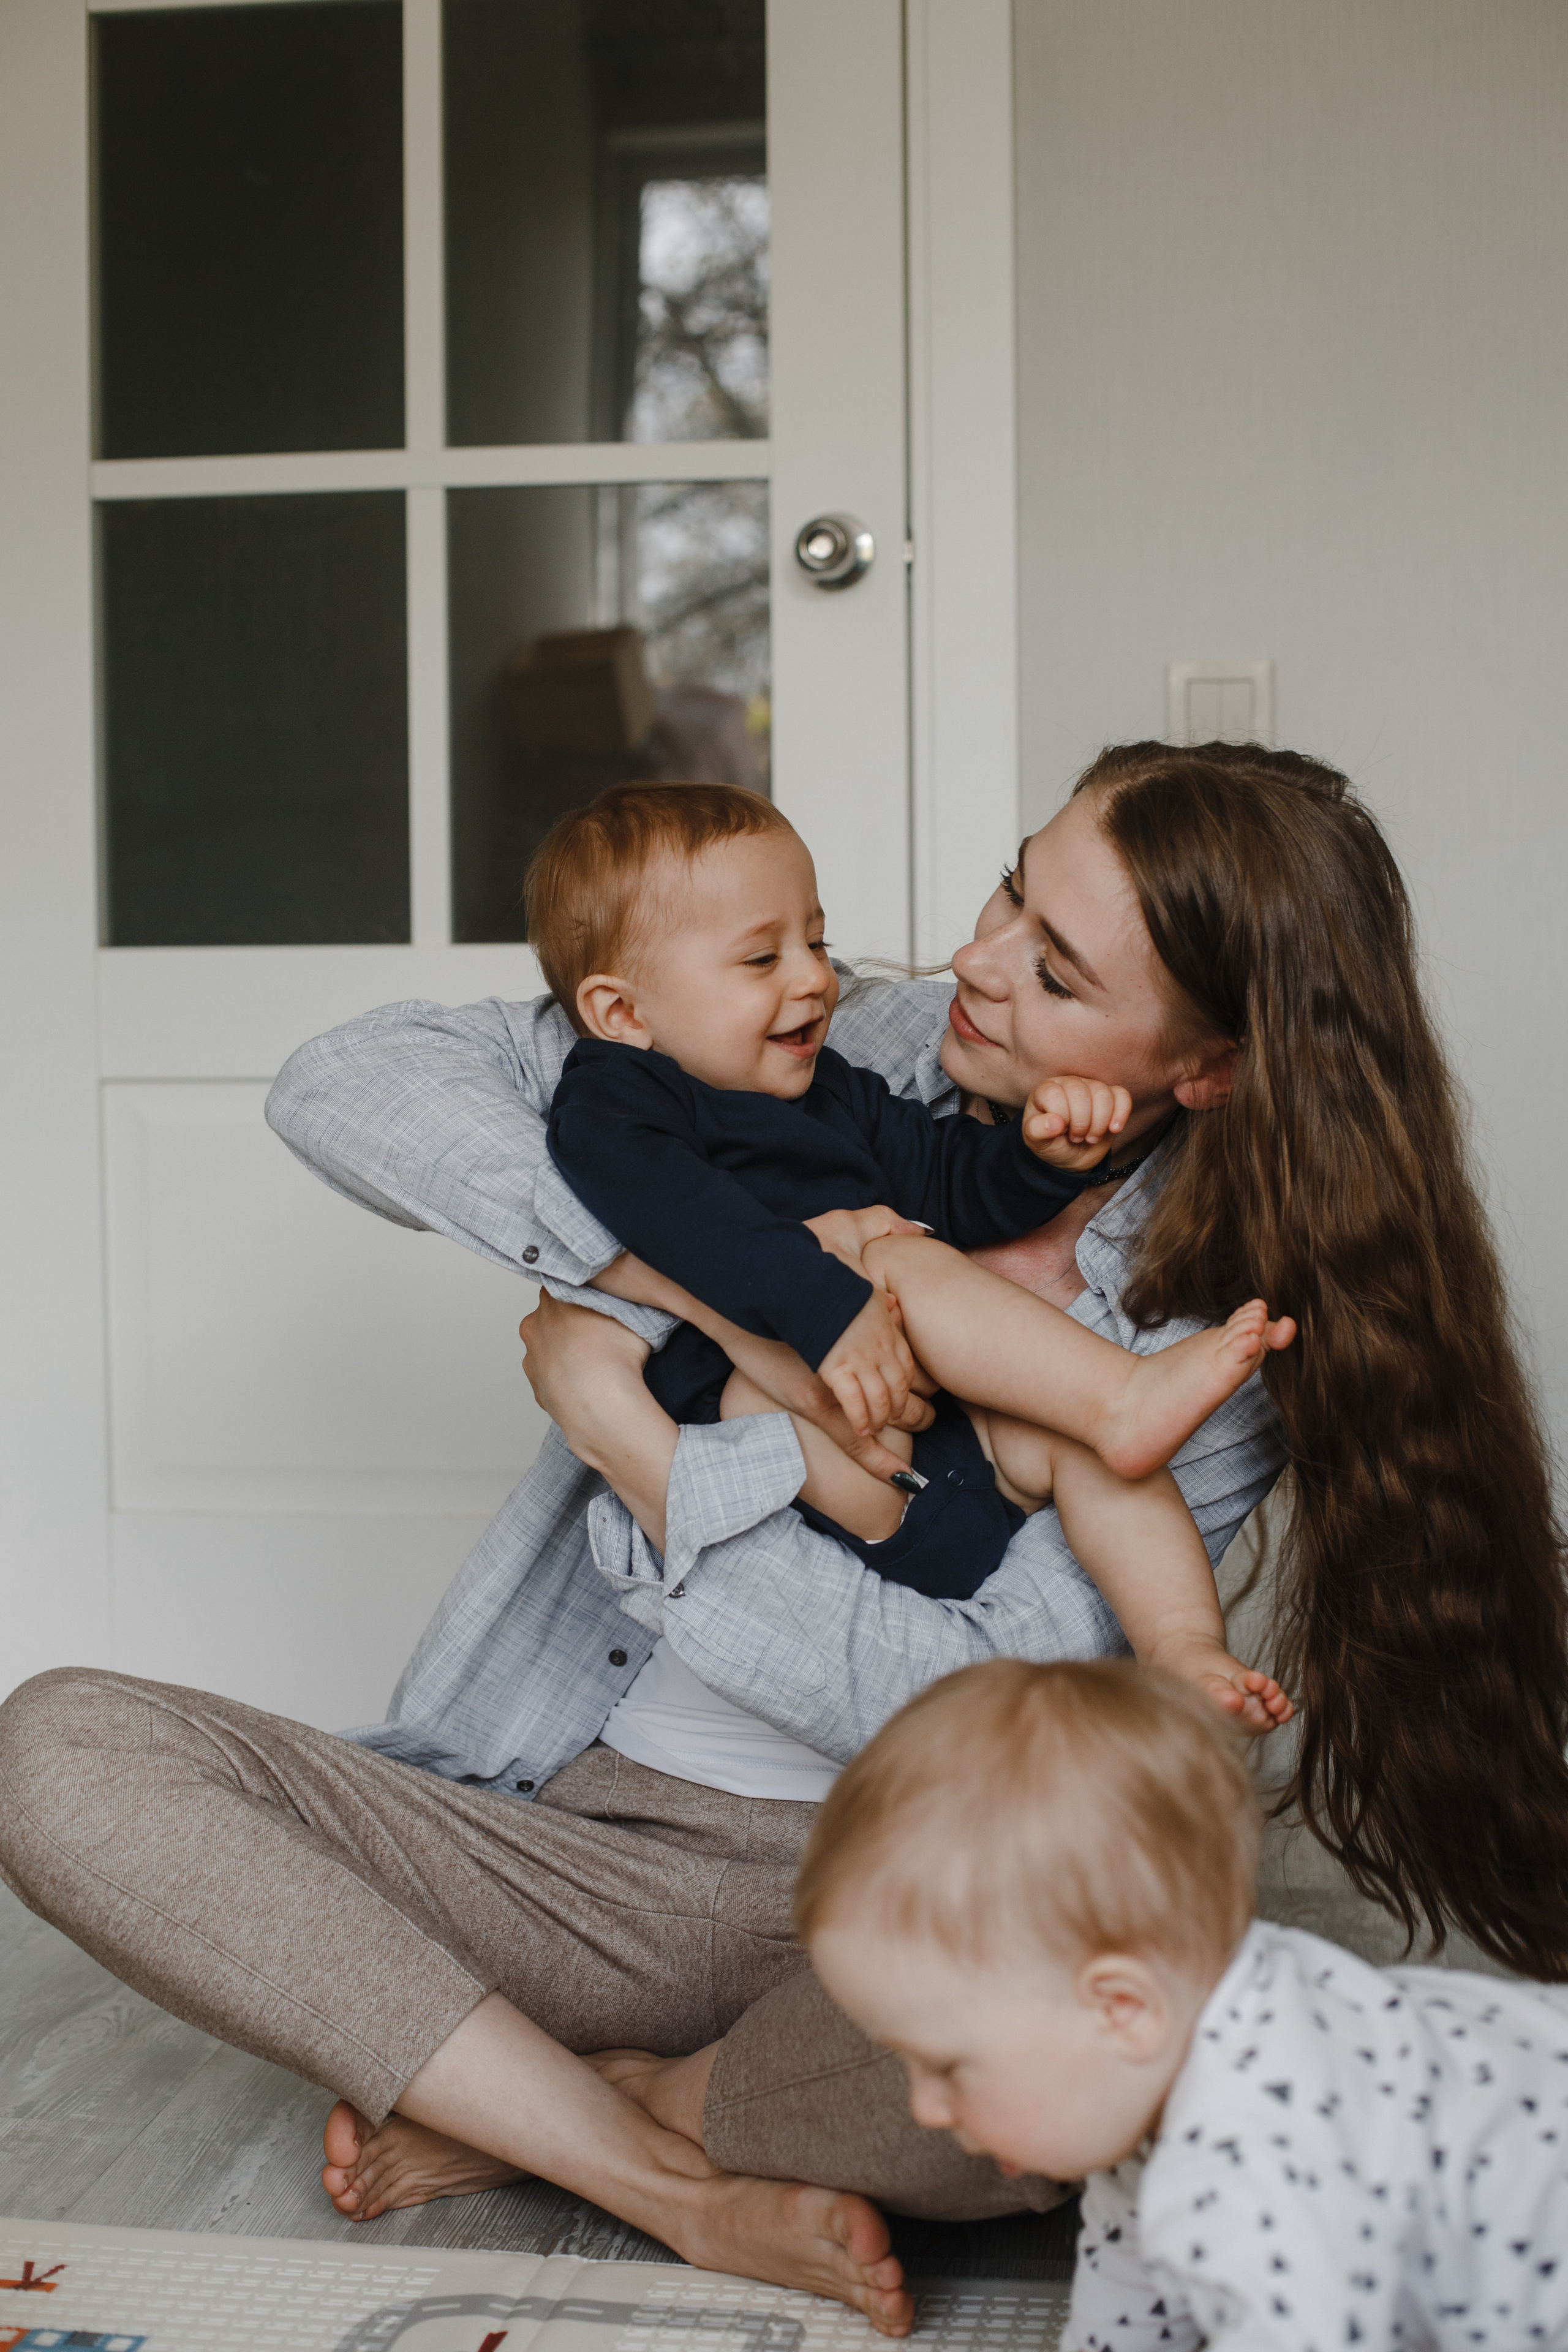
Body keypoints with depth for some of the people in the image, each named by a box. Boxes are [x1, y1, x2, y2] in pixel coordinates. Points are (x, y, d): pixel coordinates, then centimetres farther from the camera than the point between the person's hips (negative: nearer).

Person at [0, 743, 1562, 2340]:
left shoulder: (1226, 1327, -6)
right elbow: (345, 1083, -8)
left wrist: (616, 1415, -15)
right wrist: (716, 1296, -20)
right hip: (587, 1839, 3)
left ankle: (522, 2117, -9)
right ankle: (686, 2190, -18)